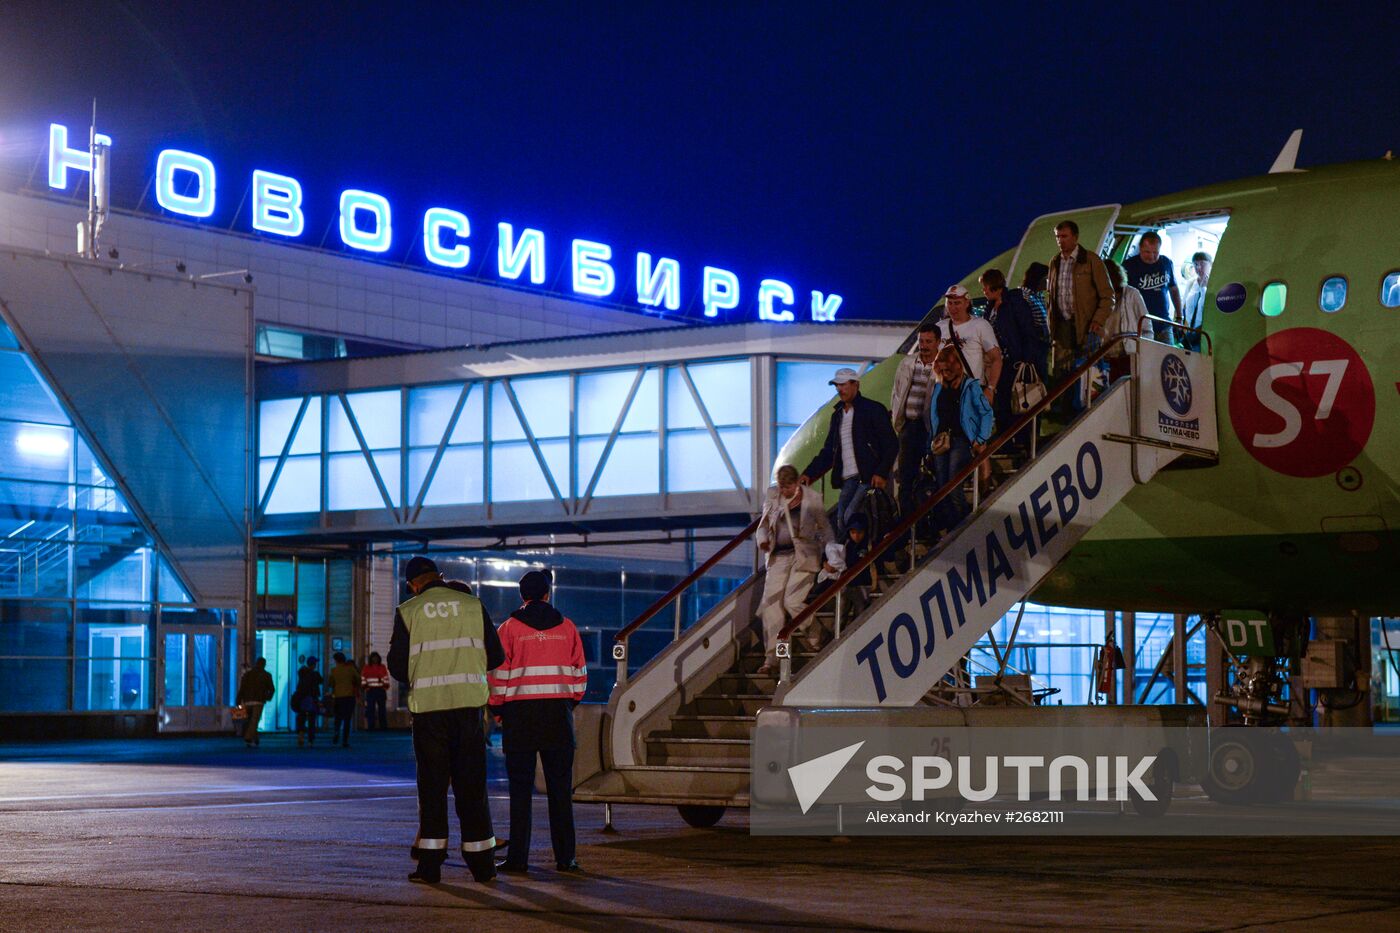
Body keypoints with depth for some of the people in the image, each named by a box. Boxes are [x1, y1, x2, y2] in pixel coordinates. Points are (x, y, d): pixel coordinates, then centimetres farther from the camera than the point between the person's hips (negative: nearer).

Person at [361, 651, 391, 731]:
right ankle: (371, 726, -2)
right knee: (370, 709, -3)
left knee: (382, 708, 1)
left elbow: (386, 678, 7)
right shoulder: (366, 668, 7)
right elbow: (363, 679, 7)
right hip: (370, 691, 0)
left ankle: (383, 726, 3)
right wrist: (364, 686, -2)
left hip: (381, 690, 0)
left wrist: (386, 686, -1)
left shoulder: (382, 667, 8)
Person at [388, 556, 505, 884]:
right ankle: (481, 863, 9)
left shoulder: (408, 611, 1)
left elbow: (397, 664, 2)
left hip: (427, 706, -1)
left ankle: (430, 863, 3)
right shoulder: (472, 605, 6)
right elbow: (495, 657, 7)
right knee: (471, 784, 7)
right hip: (468, 703, 1)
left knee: (432, 784, 6)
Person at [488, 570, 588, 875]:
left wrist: (497, 708, 8)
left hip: (520, 713, -2)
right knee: (560, 787, 6)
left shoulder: (509, 628, -1)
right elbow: (579, 671, 9)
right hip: (558, 713, 2)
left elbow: (499, 672, -2)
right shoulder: (566, 627, 6)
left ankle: (518, 856, 0)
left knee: (521, 788, 2)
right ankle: (565, 856, 5)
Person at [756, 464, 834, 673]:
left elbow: (824, 527, 6)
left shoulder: (812, 499, -3)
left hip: (803, 556, -4)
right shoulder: (772, 495, 5)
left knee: (792, 602, -16)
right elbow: (764, 522, 13)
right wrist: (763, 540, -7)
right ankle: (771, 658, 0)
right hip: (778, 556, 4)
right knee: (770, 603, -5)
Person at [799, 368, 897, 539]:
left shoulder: (873, 409, -2)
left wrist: (881, 473, -16)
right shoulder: (837, 415, 19)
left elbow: (891, 445, -6)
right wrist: (809, 473, 9)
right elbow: (828, 451, 22)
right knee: (841, 520, -1)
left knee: (850, 516, -19)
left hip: (870, 477, -7)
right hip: (848, 480, 7)